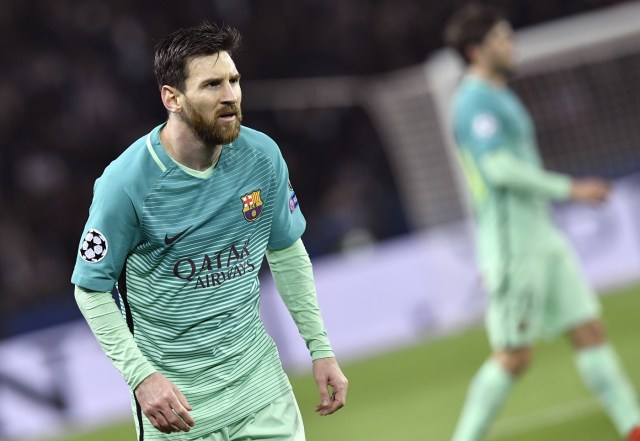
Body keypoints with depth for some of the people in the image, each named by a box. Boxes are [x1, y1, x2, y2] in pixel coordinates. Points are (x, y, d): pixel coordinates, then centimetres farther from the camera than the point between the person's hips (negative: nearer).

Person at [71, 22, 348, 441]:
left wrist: (321, 349, 6)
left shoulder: (263, 156, -7)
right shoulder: (126, 183, -20)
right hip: (175, 393, -4)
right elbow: (92, 289, -11)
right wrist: (142, 375, -21)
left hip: (257, 371, 4)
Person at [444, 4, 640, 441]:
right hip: (511, 244, -10)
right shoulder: (475, 101, -13)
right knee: (514, 356, -7)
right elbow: (501, 170, -22)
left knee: (590, 330, 5)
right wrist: (569, 189, -19)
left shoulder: (498, 97, 18)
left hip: (541, 237, 10)